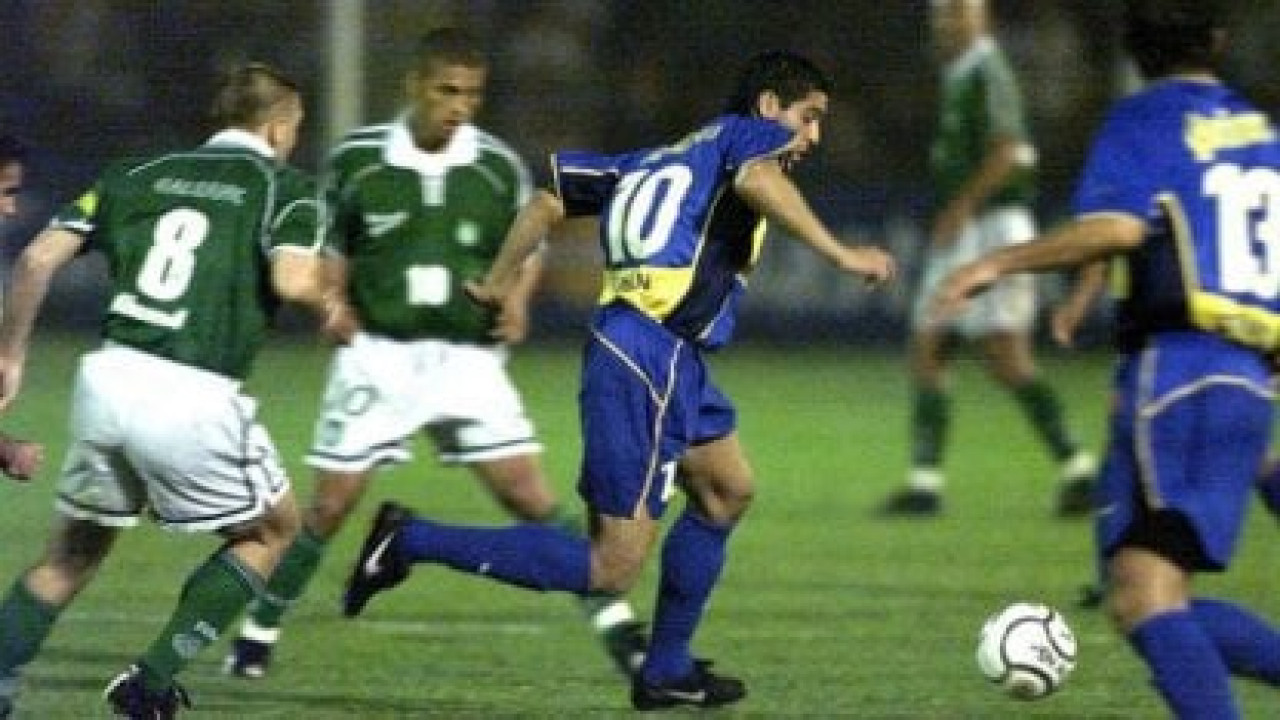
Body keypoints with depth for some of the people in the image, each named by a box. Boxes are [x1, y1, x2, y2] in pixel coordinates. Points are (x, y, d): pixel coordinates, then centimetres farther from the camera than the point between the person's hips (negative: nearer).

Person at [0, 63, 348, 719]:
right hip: (192, 400, -4)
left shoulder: (142, 174, 17)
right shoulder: (284, 188, 4)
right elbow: (292, 279, -14)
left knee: (72, 554, 22)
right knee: (272, 531, 19)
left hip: (107, 378, 5)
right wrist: (331, 306, 8)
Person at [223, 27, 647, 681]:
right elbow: (332, 245, 11)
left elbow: (527, 246, 12)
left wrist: (517, 300, -7)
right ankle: (258, 634, 16)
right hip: (377, 353, 0)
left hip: (466, 355, 0)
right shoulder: (358, 159, -4)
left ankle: (617, 627, -6)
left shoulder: (499, 168, -2)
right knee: (330, 505, -1)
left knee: (528, 495, -9)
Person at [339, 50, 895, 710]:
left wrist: (497, 282, 31)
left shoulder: (661, 157, 23)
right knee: (612, 569, -9)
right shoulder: (751, 134, 2)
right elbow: (756, 179, -23)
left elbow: (550, 197, 23)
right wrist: (841, 255, -23)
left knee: (728, 490, 27)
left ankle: (666, 669, 29)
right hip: (650, 362, -10)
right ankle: (411, 541, -8)